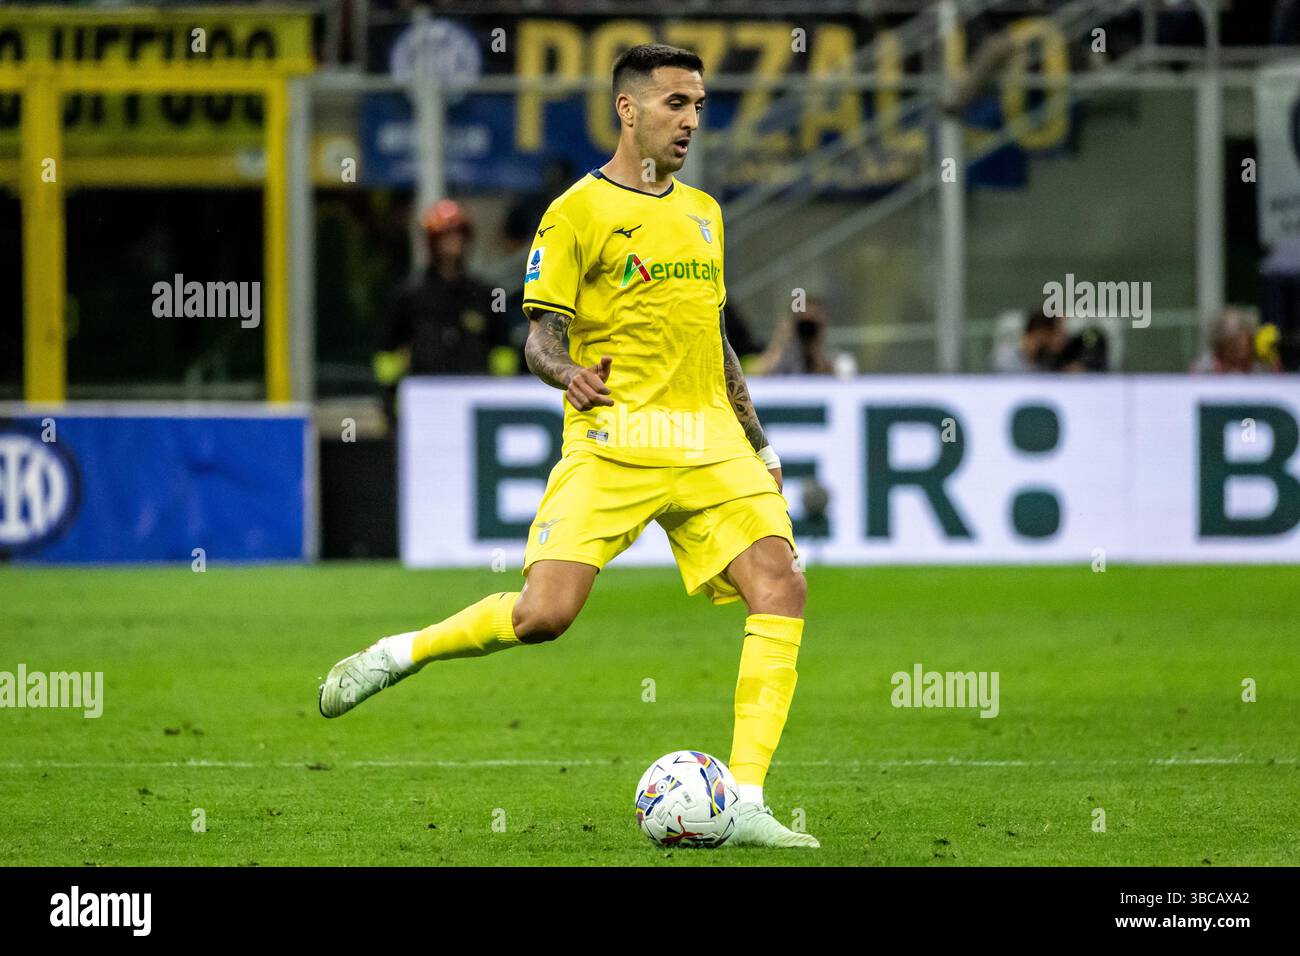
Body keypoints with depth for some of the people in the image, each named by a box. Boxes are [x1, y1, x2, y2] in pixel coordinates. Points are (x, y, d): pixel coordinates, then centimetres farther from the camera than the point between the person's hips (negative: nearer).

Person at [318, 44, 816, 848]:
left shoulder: (703, 213, 19)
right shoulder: (578, 213, -1)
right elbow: (542, 334, -4)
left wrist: (760, 443, 24)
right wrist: (568, 372, -26)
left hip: (710, 445, 5)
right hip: (615, 439, -5)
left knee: (781, 587, -14)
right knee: (543, 614, -18)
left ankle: (745, 803, -12)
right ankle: (399, 654, 11)